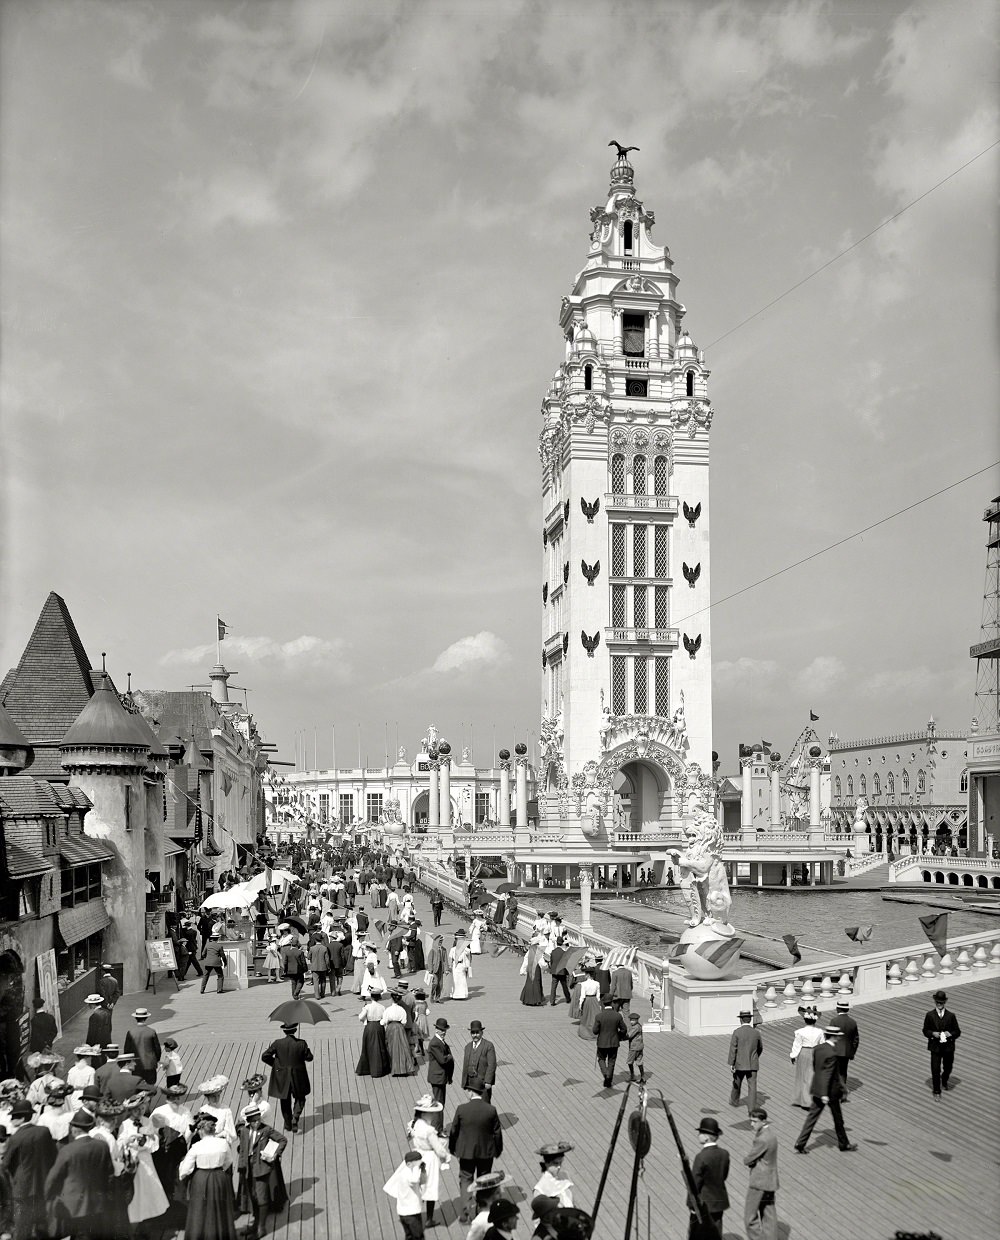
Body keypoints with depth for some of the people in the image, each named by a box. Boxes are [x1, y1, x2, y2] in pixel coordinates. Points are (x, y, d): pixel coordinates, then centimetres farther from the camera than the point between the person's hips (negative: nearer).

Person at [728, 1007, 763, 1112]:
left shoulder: (737, 1032, -11)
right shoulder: (756, 1032, -2)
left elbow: (733, 1049, -14)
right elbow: (760, 1048, 13)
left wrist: (731, 1064, -11)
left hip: (740, 1064, -1)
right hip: (752, 1064, 1)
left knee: (737, 1083, 21)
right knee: (752, 1086, 1)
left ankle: (734, 1101, 41)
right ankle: (752, 1109, -7)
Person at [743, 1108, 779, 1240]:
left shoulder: (762, 1140, -28)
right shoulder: (769, 1131, 2)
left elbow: (747, 1161, -19)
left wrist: (747, 1161, 0)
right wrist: (753, 1161, -6)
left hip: (760, 1181, -9)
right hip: (770, 1179, 9)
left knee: (750, 1216, 4)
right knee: (769, 1215, 17)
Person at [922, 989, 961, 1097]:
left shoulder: (951, 1016, -5)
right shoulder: (930, 1015, -5)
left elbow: (957, 1032, 0)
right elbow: (925, 1031, 1)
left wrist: (950, 1033, -20)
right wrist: (933, 1033, -19)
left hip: (948, 1047, 1)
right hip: (935, 1047, -1)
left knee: (948, 1067, 19)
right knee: (935, 1070, -4)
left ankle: (944, 1081, 51)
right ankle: (937, 1091, 12)